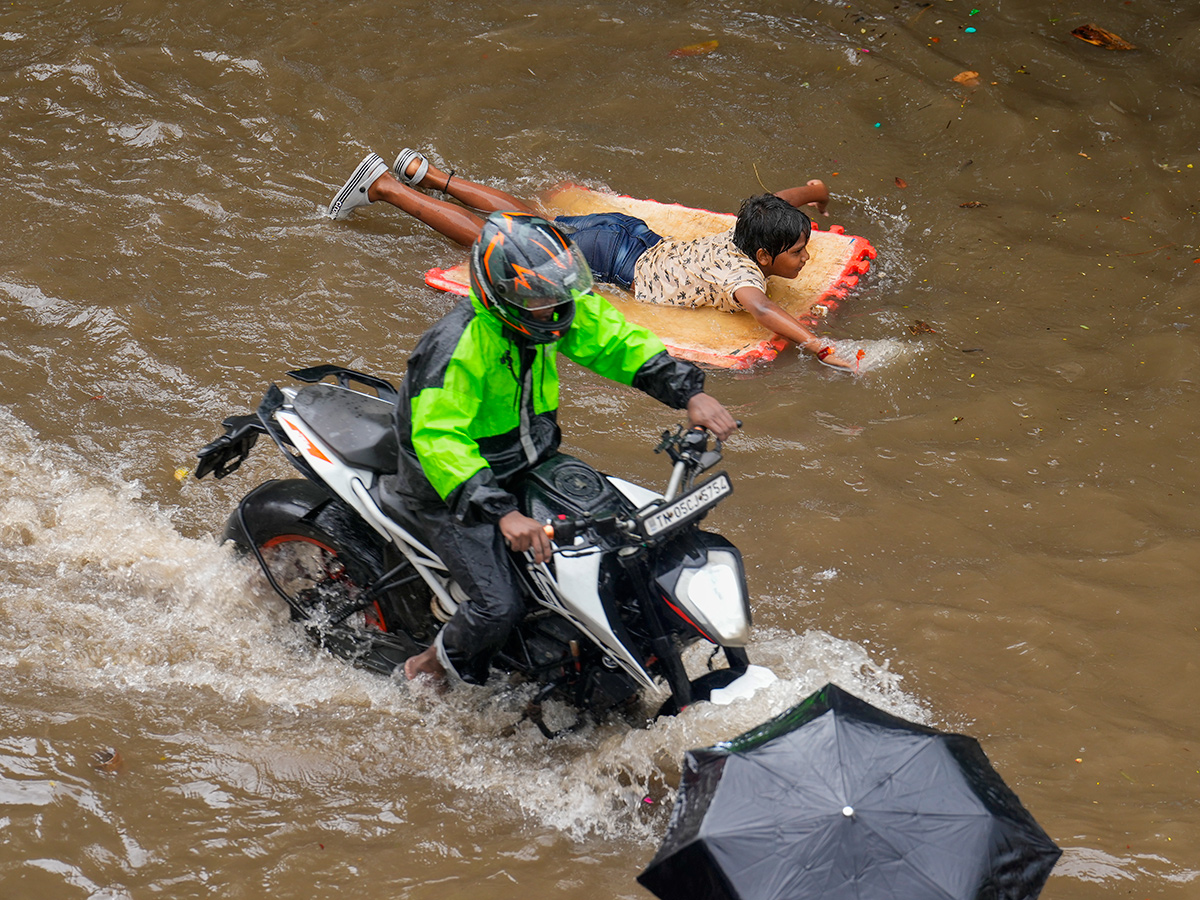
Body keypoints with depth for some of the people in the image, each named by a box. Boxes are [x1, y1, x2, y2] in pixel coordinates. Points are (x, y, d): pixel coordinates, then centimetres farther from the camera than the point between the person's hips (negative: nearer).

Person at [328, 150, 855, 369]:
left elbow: (814, 189, 10)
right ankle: (382, 186, 14)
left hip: (634, 236, 7)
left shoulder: (744, 235, -6)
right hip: (613, 257, -7)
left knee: (527, 221, 28)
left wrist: (818, 203, 32)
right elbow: (763, 309, -53)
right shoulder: (743, 272, -30)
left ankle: (425, 174, 41)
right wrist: (821, 350, -56)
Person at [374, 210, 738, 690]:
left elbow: (620, 342, -2)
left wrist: (690, 393, -15)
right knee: (500, 605, -16)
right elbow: (437, 439, -41)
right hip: (451, 486, -8)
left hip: (531, 457, 8)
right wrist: (502, 513, -50)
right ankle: (434, 668, 14)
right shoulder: (457, 346, -34)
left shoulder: (561, 309, -11)